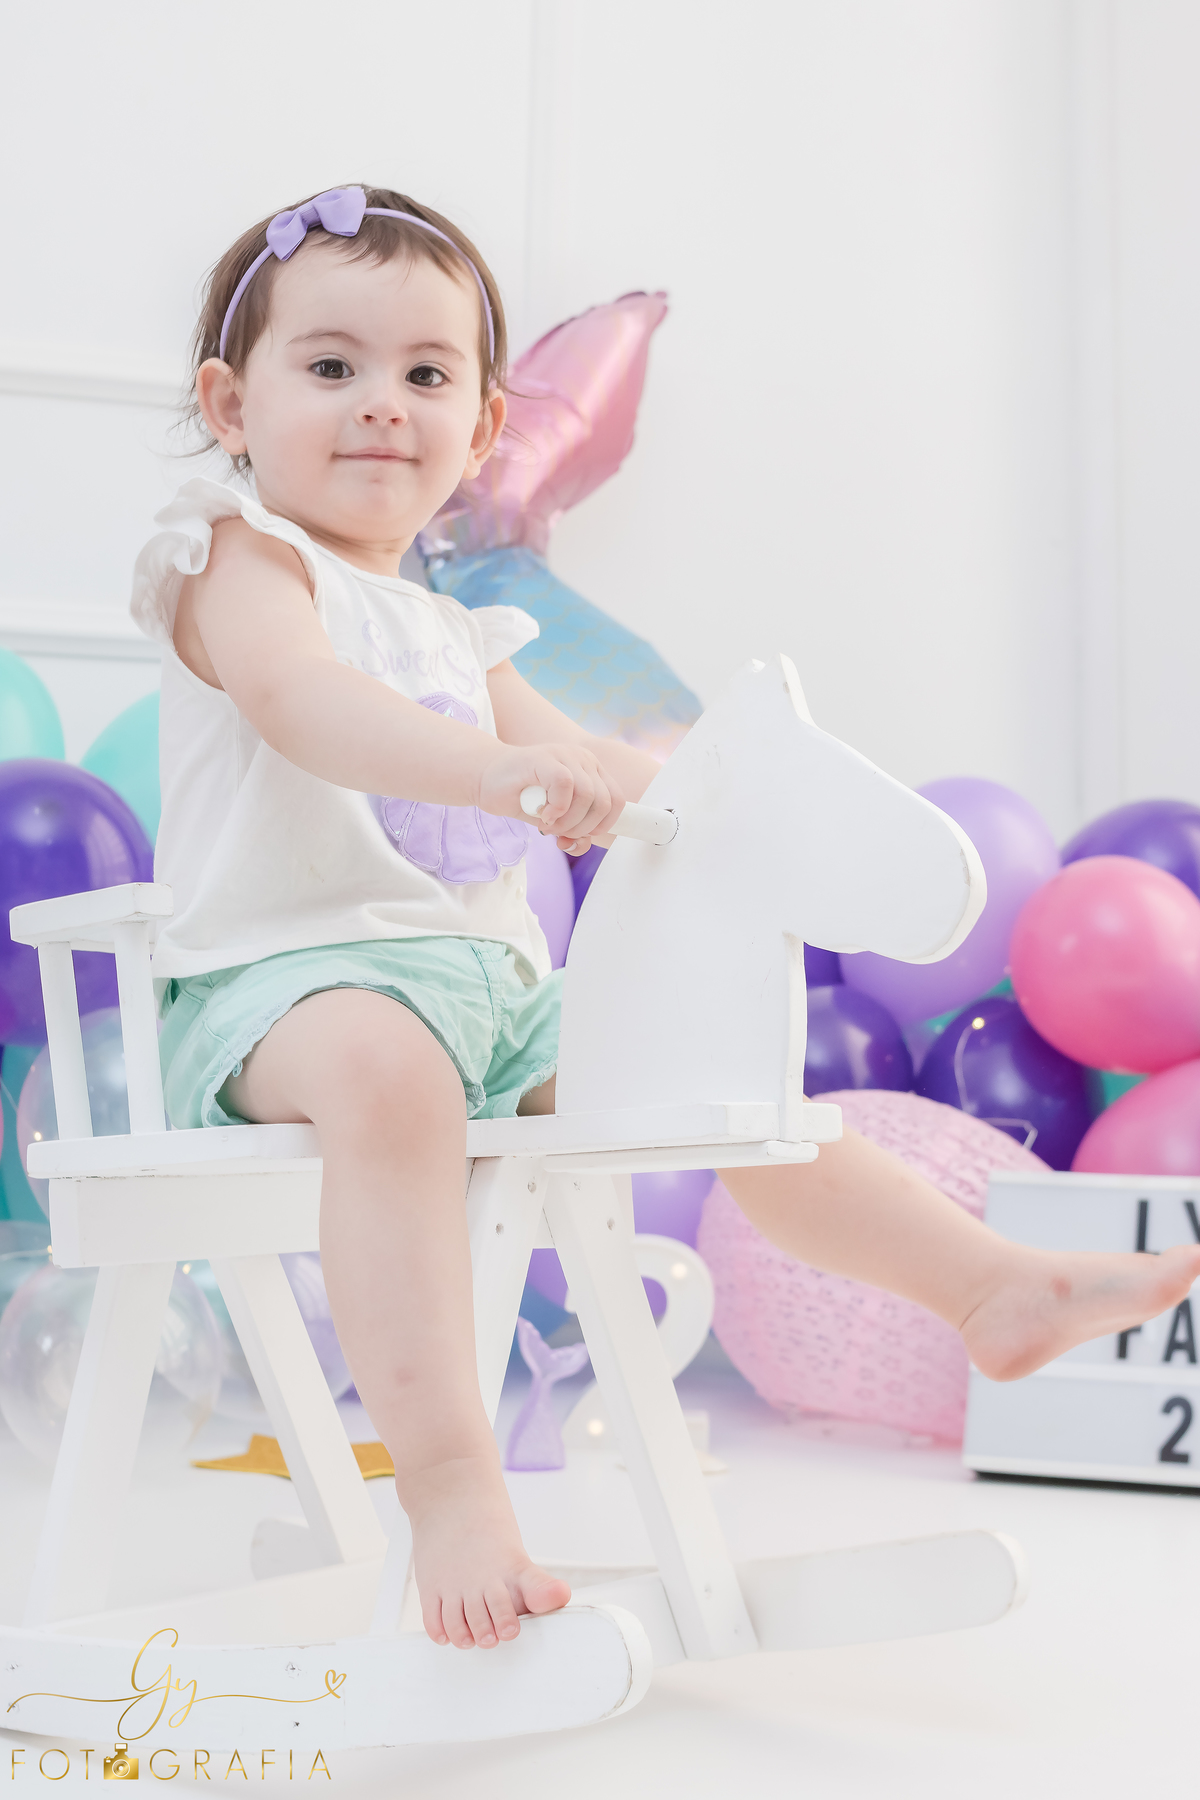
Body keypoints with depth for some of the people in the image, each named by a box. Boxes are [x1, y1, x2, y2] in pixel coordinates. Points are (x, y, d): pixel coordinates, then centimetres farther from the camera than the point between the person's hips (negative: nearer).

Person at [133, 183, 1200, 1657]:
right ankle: (448, 1481, -42)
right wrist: (497, 768, -41)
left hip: (493, 982, 8)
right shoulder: (242, 561, -2)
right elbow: (302, 701, -25)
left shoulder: (457, 637, 22)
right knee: (382, 1064, -40)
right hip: (291, 978, -8)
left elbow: (592, 778, 24)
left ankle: (998, 1286, 12)